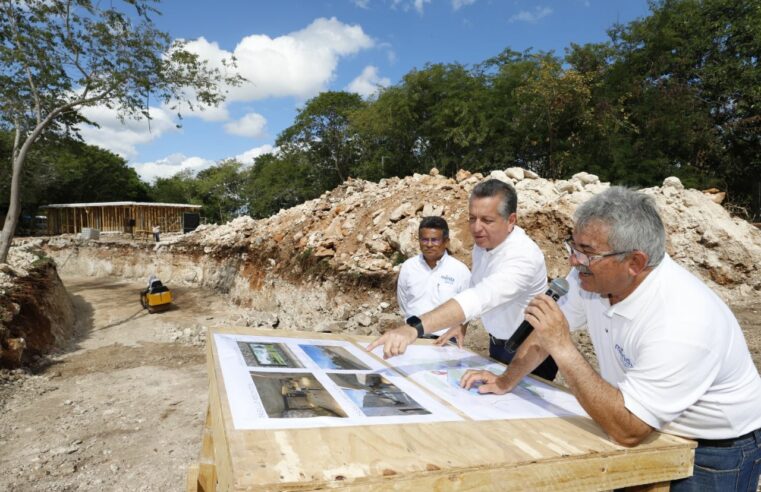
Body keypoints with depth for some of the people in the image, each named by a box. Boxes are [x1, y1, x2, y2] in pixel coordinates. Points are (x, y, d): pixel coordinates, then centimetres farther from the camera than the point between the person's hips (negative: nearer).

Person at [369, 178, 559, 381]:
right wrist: (461, 323, -1)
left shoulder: (524, 256, -34)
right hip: (498, 344, 7)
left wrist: (415, 328, -60)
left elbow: (480, 298, -50)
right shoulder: (483, 242, -9)